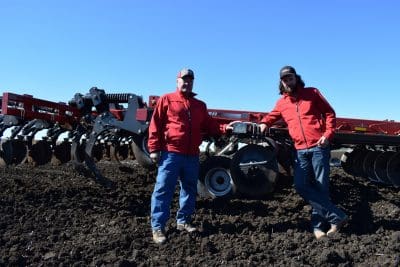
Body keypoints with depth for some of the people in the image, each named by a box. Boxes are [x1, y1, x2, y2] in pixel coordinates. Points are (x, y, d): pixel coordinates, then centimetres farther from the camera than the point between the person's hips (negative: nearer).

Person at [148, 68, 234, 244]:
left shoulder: (200, 105, 18)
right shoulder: (166, 100, 4)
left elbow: (208, 126, 14)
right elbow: (155, 125, -2)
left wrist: (225, 128, -4)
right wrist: (154, 149, -10)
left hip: (192, 155, 5)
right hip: (170, 153, -5)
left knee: (190, 189, 12)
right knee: (163, 189, -5)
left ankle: (183, 221, 25)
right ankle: (157, 227, 1)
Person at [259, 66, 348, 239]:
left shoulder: (312, 93, 7)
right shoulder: (282, 102, 16)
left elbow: (329, 113, 6)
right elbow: (272, 116, 24)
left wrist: (328, 134, -8)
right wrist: (264, 123, -1)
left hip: (319, 146, -3)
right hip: (300, 150, 4)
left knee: (321, 186, -1)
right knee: (301, 186, -9)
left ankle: (318, 225, 10)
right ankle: (335, 216, 0)